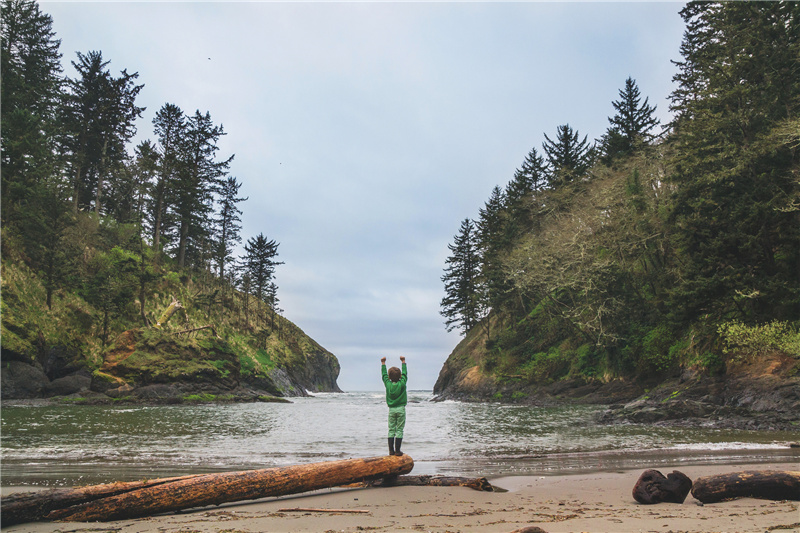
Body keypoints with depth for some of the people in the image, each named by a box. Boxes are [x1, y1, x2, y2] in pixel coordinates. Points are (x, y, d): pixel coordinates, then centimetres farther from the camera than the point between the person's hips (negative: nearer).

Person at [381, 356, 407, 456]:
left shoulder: (388, 384, -4)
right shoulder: (402, 384, -7)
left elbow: (384, 375, 12)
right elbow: (405, 373, 7)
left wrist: (383, 363, 24)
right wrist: (403, 362, 19)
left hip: (391, 409, 2)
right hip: (401, 409, -2)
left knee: (391, 430, 6)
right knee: (399, 430, 0)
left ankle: (391, 450, 5)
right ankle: (397, 450, -2)